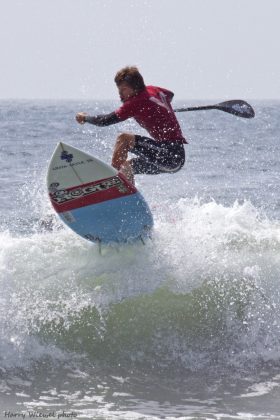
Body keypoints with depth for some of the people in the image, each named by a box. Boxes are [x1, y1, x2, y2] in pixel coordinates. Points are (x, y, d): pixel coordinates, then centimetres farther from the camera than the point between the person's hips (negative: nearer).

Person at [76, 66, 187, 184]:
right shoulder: (152, 90, 11)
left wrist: (85, 118, 3)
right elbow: (169, 95, 34)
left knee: (123, 139, -14)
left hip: (171, 154, -10)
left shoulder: (136, 102, -13)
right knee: (126, 166, 19)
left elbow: (106, 120, -13)